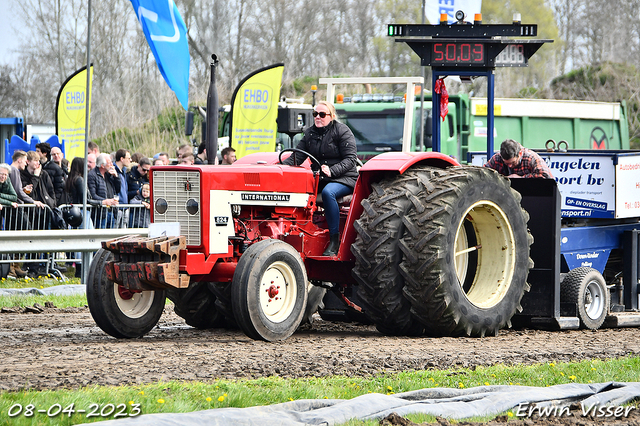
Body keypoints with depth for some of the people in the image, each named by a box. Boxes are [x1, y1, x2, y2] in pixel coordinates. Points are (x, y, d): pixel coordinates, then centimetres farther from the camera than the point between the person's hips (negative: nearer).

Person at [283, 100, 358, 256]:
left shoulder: (342, 131, -4)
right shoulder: (310, 133, 13)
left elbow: (350, 159, -11)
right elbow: (297, 156, 7)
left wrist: (332, 171, -27)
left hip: (344, 178, -5)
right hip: (318, 178, 6)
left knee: (328, 192, -38)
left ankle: (335, 240, -32)